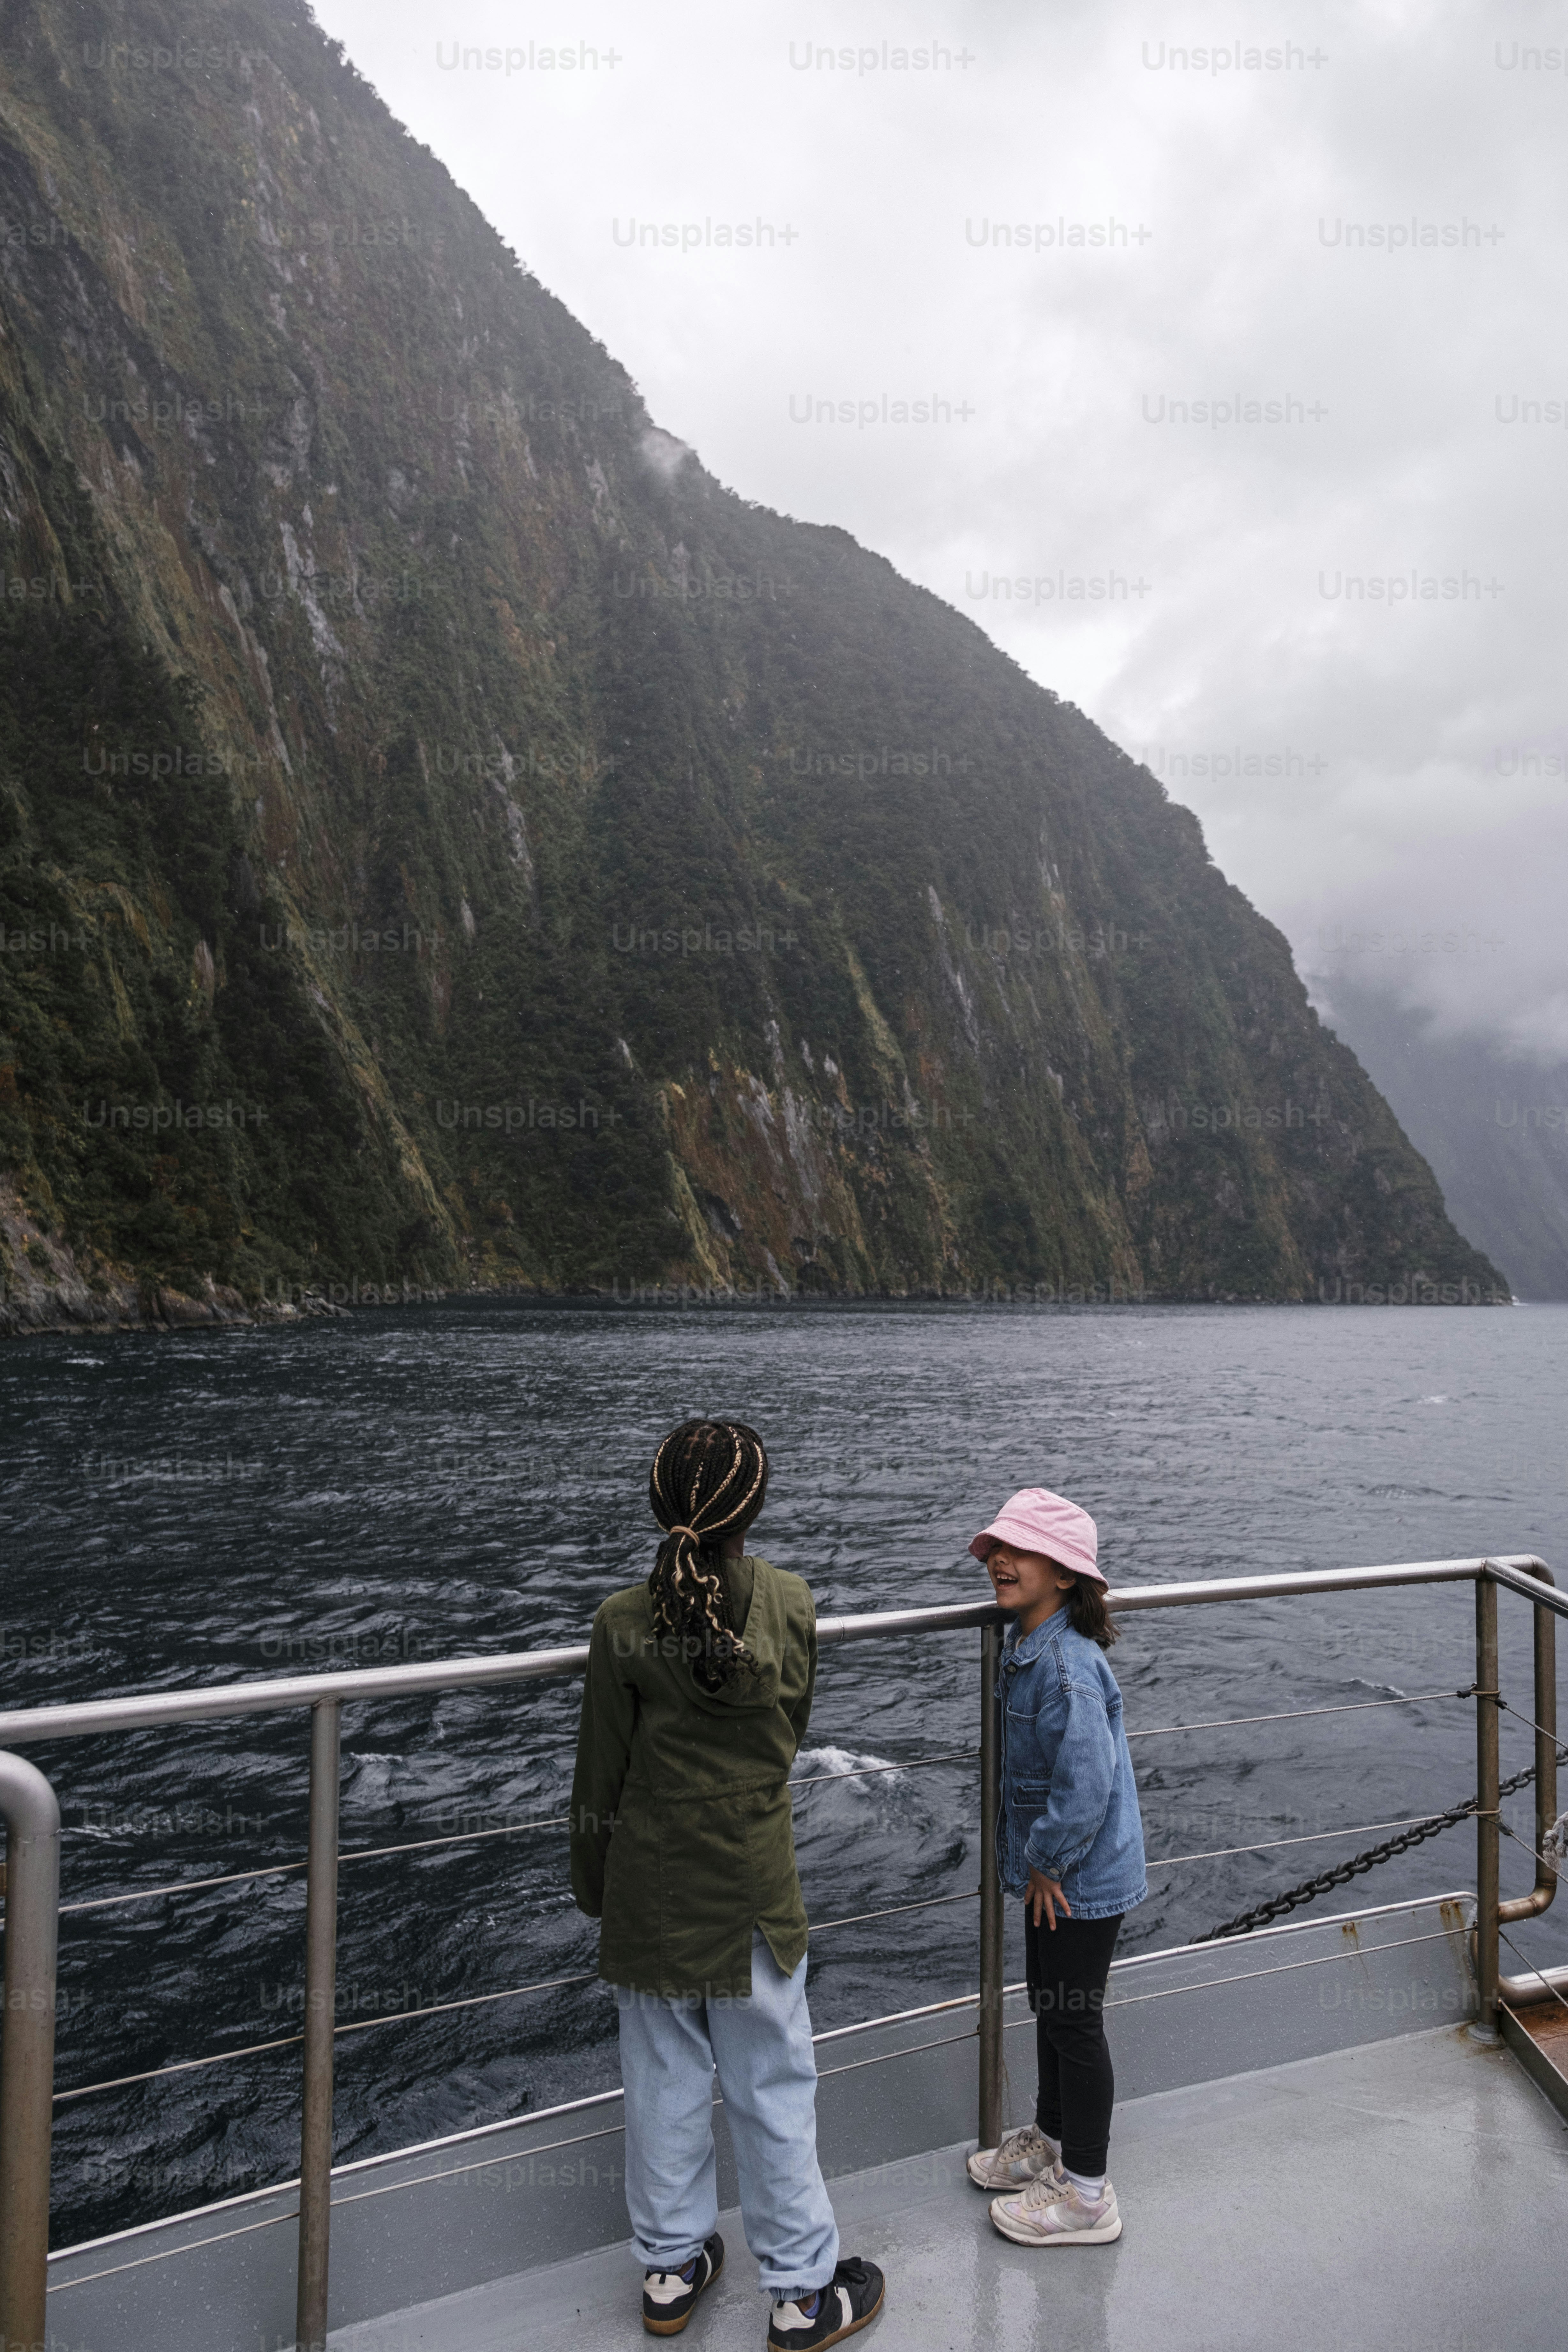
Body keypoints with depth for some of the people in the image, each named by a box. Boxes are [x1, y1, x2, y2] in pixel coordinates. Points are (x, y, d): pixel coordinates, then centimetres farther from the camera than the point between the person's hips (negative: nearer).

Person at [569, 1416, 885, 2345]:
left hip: (651, 1890, 0)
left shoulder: (625, 1624, -16)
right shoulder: (790, 1604, -14)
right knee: (775, 2091, 14)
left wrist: (593, 1887, 8)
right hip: (757, 1885, 0)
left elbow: (601, 1777, -7)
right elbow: (794, 1728, 2)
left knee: (666, 2082, 18)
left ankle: (672, 2269, 36)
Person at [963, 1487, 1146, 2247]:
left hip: (1081, 1878, -9)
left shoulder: (1066, 1667, -29)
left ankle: (1085, 2194, 23)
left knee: (1074, 2022, 6)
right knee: (1049, 2006, 24)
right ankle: (1050, 2140, 44)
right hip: (1050, 1869, 9)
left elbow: (1087, 1784, -32)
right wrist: (1031, 1858, 13)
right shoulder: (1024, 1644, 2)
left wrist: (1046, 1861, -18)